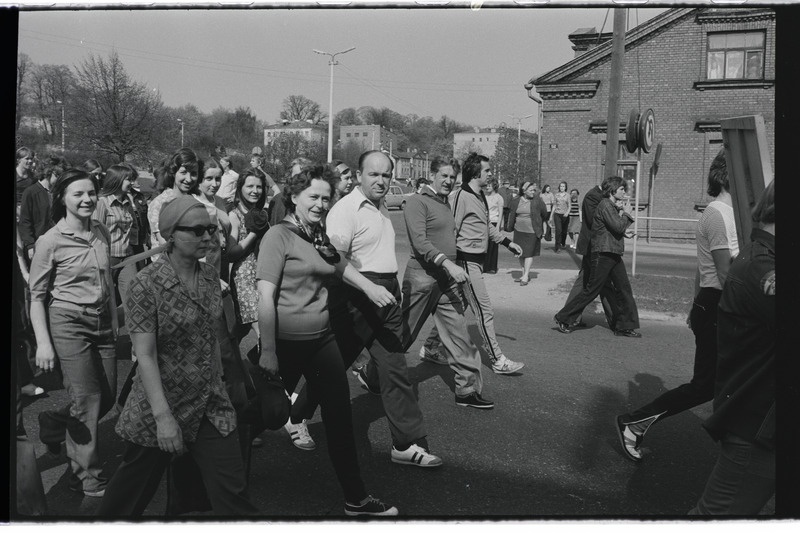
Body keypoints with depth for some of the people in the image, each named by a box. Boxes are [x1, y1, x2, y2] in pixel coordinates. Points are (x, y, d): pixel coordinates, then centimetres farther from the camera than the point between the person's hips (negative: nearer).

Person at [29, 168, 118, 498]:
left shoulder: (102, 233, 5)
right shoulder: (50, 241, -11)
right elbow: (36, 295, -7)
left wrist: (115, 322, 15)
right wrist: (43, 343, -12)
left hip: (102, 323, 6)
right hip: (68, 323, -6)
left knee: (108, 395, 11)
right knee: (86, 399, -2)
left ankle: (52, 425, 39)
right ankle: (87, 477, 14)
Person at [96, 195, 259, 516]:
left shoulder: (210, 276, 3)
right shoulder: (146, 285, -15)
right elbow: (145, 356, -18)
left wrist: (218, 379, 12)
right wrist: (164, 417, -22)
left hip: (212, 404, 5)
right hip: (160, 406, -4)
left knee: (231, 494, 1)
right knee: (134, 489, 15)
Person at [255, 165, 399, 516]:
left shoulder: (321, 237, 9)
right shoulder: (279, 235, -13)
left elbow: (338, 266, 29)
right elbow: (265, 296, -19)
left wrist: (369, 286, 15)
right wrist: (268, 352, -23)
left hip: (322, 339, 7)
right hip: (287, 342, -7)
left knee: (340, 419, 8)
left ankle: (356, 499, 20)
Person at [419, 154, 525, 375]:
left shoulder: (480, 196, 13)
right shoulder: (460, 197, -17)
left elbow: (486, 226, 27)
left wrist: (507, 242, 24)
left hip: (476, 261, 10)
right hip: (467, 262, -10)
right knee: (484, 311, -4)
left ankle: (430, 348, 26)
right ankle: (498, 361, 4)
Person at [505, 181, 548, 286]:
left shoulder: (537, 201, -6)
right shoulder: (516, 201, 2)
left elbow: (544, 214, 5)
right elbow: (512, 216, 9)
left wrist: (542, 226, 14)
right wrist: (509, 228, 12)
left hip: (532, 232, -3)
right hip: (519, 231, 3)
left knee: (529, 253, -5)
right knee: (520, 253, 9)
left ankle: (526, 276, -3)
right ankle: (524, 272, 23)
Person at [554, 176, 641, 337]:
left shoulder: (613, 206, 18)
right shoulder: (605, 205, -13)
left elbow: (621, 228, 14)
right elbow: (618, 227, -21)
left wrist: (623, 212, 2)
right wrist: (626, 213, -5)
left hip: (614, 254, 9)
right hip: (603, 253, -9)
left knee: (624, 289, 6)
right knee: (591, 290, -4)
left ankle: (625, 327, 12)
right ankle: (563, 318, 6)